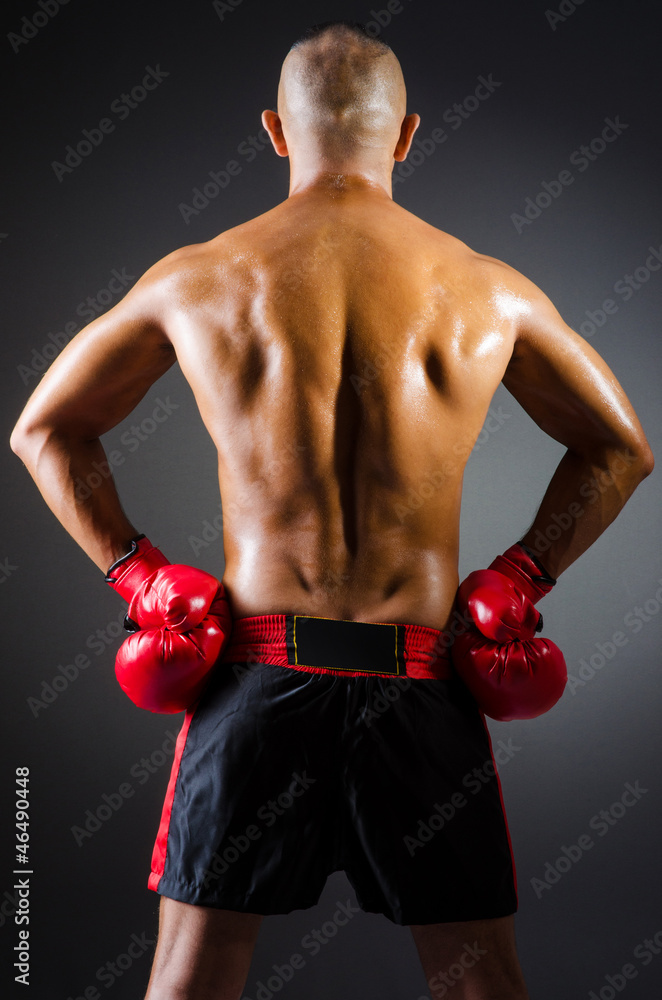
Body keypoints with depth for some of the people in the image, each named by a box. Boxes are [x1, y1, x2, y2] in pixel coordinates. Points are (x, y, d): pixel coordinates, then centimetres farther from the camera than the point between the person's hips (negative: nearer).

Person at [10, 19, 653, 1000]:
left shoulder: (193, 278, 2)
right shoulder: (491, 291, 2)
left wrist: (134, 571, 11)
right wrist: (522, 576, 14)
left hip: (257, 671, 0)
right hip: (420, 682, 0)